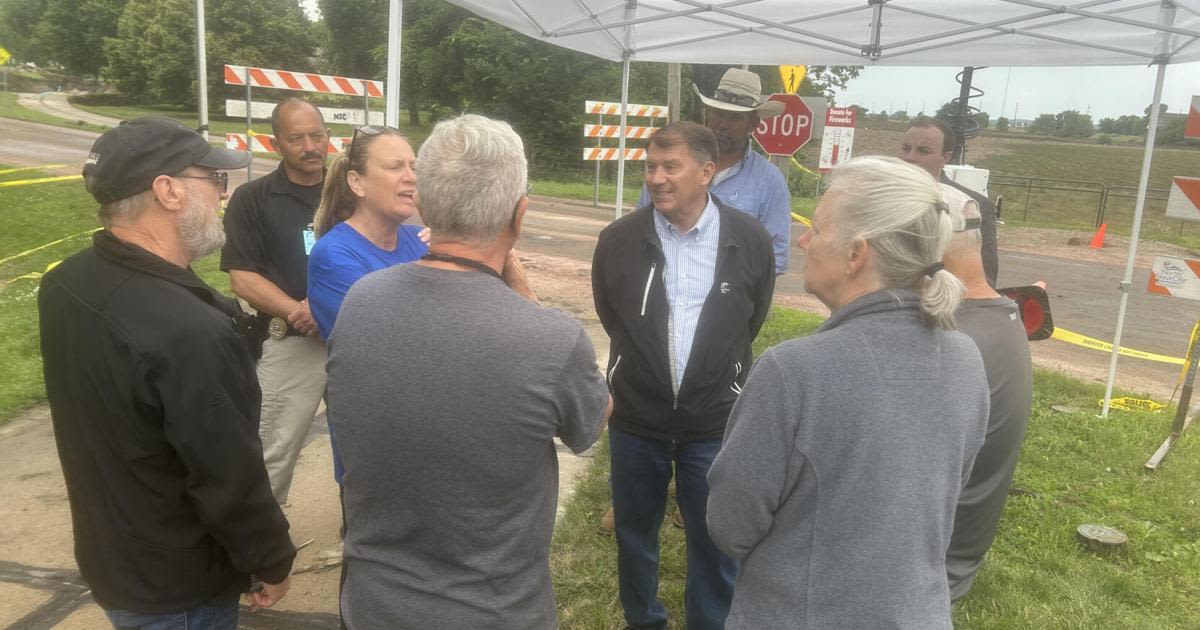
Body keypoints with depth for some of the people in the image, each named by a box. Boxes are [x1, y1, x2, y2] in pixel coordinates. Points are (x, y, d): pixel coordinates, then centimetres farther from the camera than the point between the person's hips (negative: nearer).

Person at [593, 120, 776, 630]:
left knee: (716, 541, 11)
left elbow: (750, 321, 8)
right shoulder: (618, 239, -7)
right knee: (635, 532, 18)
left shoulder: (751, 241, -8)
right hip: (636, 418, 1)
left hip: (715, 422, -1)